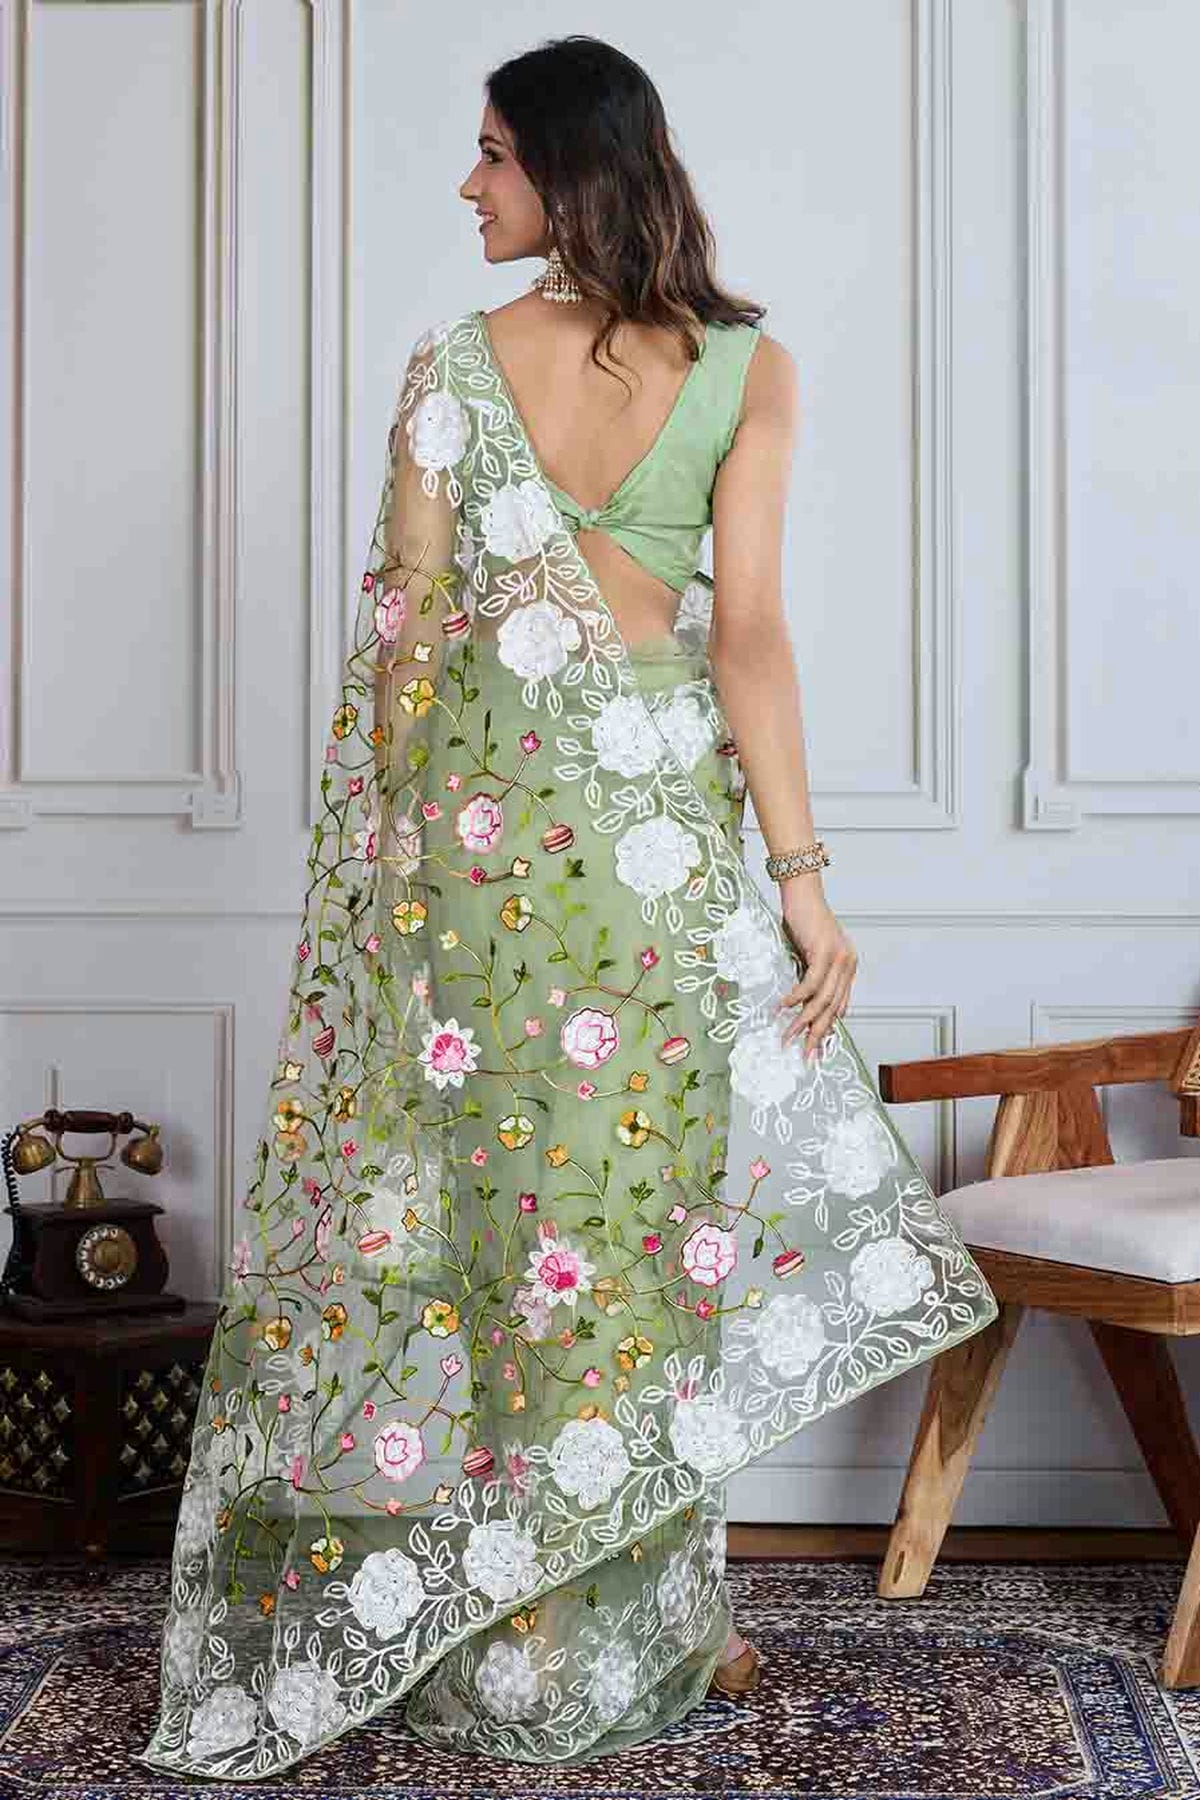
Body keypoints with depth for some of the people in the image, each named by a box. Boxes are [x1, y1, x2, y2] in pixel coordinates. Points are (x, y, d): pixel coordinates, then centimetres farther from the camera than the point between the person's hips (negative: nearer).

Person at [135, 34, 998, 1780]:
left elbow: (405, 624, -2)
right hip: (661, 817, 0)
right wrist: (802, 874, -7)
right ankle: (651, 1629, 20)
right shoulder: (750, 366, -2)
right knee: (653, 1201, 9)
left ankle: (498, 1644, 21)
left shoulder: (453, 361, -2)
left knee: (479, 1188, 9)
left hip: (471, 811, 0)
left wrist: (390, 845, 7)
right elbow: (749, 634, -8)